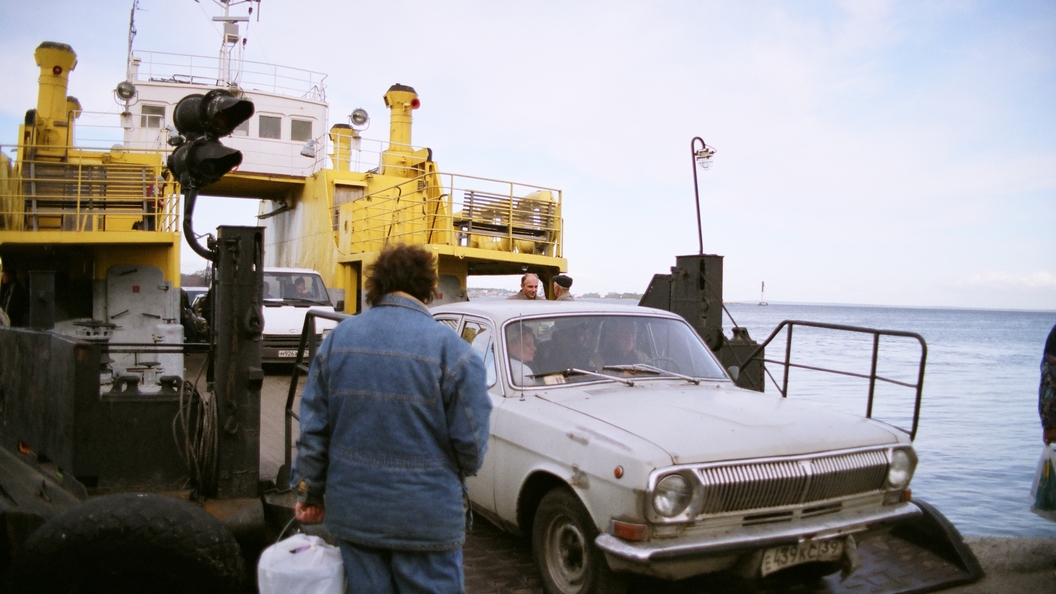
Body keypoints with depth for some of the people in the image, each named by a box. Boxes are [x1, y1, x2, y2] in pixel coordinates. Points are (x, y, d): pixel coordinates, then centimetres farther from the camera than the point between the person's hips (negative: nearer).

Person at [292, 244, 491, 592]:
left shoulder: (337, 339, -1)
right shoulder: (451, 349, -15)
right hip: (426, 518, -4)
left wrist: (310, 491, 15)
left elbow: (312, 429, 3)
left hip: (352, 513, 4)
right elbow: (471, 444, -13)